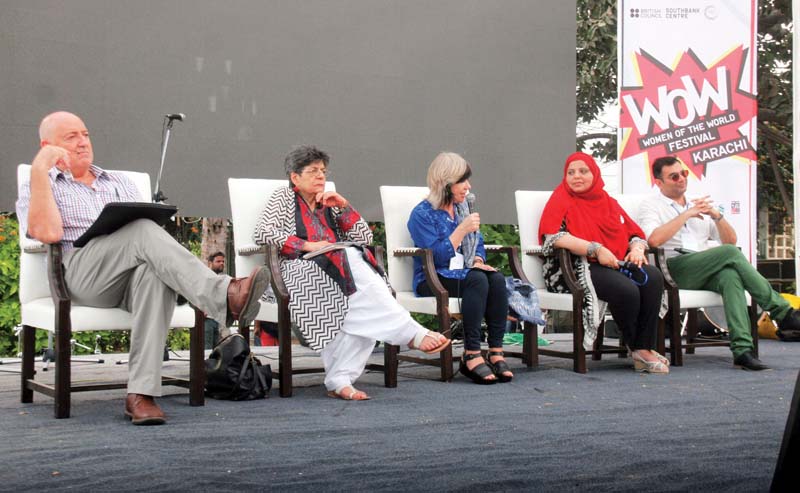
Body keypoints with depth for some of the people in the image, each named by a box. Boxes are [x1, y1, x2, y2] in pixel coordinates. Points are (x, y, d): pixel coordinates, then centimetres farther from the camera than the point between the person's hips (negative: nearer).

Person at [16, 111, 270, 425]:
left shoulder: (121, 183, 32)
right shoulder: (36, 188, 20)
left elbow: (143, 239, 21)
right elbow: (48, 233, -4)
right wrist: (39, 170, -1)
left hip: (133, 274, 3)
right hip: (81, 272, -3)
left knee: (155, 272, -37)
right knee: (144, 231, -33)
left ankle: (141, 393, -43)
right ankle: (225, 297, -49)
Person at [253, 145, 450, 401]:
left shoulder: (329, 204, 29)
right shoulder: (283, 198, 16)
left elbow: (365, 238, 19)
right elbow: (262, 233, -3)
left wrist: (343, 205, 8)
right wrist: (307, 245, -11)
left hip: (340, 268, 5)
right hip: (301, 270, -4)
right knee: (351, 260, -35)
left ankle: (339, 380, -36)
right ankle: (412, 334, -37)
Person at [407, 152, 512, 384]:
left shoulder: (462, 208, 17)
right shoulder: (422, 214, -6)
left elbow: (478, 244, 23)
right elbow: (436, 256, -17)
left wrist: (478, 261, 0)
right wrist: (462, 229, -16)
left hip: (462, 273, 6)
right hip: (433, 281, -6)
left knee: (497, 279, -26)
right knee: (477, 280, -35)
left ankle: (496, 352, -31)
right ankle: (471, 355, -36)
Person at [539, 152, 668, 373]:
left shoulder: (609, 203, 23)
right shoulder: (560, 201, 4)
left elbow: (636, 233, 24)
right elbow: (552, 236, -15)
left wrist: (637, 249, -2)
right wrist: (596, 249, -20)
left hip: (614, 265, 6)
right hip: (575, 268, -6)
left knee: (653, 277, -22)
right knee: (626, 289, -31)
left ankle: (645, 348, -20)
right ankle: (636, 348, -6)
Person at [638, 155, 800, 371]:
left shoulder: (701, 205, 29)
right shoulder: (651, 206, 11)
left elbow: (731, 240, 22)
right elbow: (653, 240, -12)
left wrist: (717, 215, 4)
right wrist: (687, 214, -7)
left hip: (706, 272, 5)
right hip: (674, 269, -4)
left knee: (730, 276, -33)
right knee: (730, 253, -27)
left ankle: (742, 350, -44)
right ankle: (782, 312, -21)